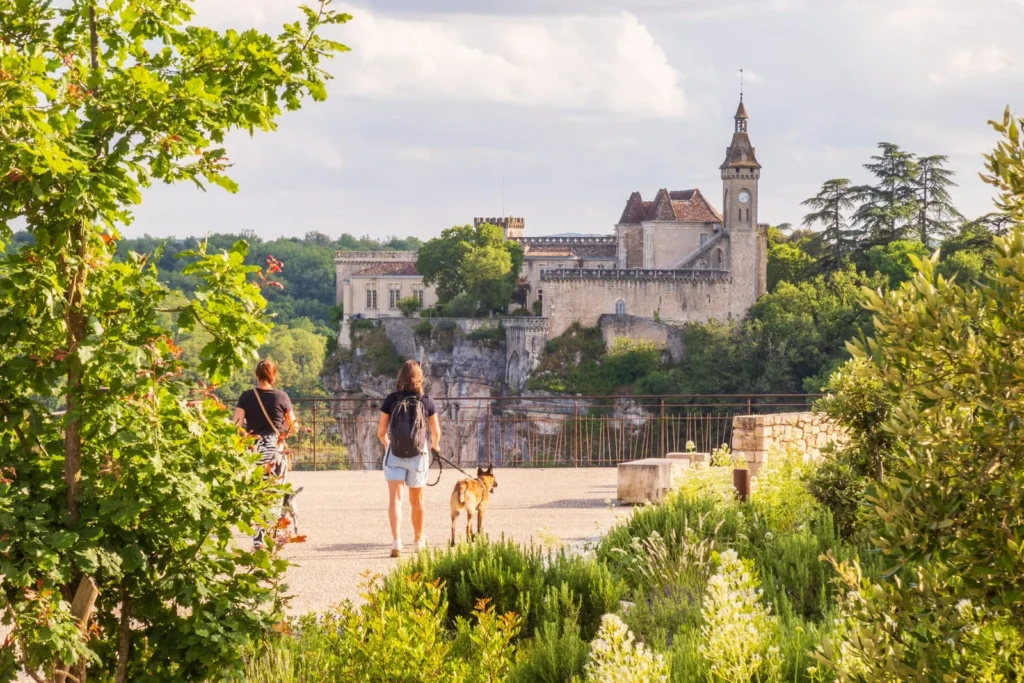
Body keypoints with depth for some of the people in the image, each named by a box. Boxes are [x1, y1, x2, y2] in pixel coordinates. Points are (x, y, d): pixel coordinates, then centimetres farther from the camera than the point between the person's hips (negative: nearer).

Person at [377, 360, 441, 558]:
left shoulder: (391, 400, -5)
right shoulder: (427, 401, -4)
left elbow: (381, 431, -1)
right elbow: (436, 431, 4)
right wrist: (435, 445, 27)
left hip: (394, 454, -1)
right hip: (418, 454, 1)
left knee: (394, 498, -6)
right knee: (416, 501, 16)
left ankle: (397, 540, -23)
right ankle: (418, 540, 33)